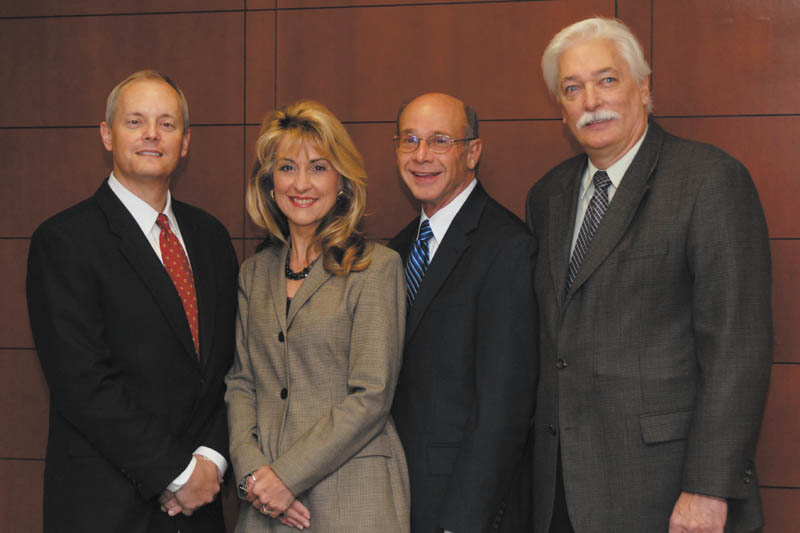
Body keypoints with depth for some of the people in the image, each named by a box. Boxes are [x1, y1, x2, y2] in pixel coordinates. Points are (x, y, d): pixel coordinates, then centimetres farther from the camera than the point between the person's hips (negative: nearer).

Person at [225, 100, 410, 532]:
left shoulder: (376, 267, -7)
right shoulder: (254, 273, 9)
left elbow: (371, 396, -12)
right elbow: (240, 382, 7)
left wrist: (287, 475, -14)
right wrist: (252, 470, -8)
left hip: (352, 496, -4)